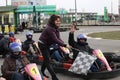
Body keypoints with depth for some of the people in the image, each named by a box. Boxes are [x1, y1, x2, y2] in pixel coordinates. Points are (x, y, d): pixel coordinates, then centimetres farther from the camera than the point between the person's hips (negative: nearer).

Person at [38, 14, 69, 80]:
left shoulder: (56, 28, -2)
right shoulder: (50, 29, -29)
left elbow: (58, 38, -9)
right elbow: (55, 40, -35)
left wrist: (63, 45, -25)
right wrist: (65, 45, -37)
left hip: (47, 44, 9)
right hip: (42, 44, -9)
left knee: (46, 59, 18)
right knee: (47, 60, -8)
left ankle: (42, 72, 36)